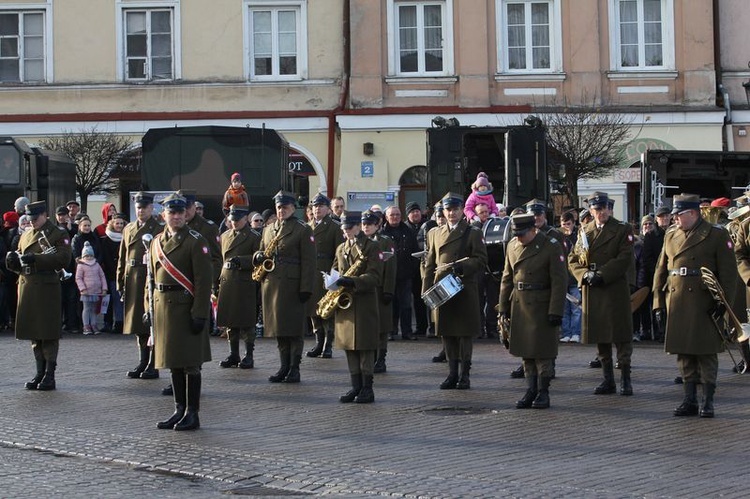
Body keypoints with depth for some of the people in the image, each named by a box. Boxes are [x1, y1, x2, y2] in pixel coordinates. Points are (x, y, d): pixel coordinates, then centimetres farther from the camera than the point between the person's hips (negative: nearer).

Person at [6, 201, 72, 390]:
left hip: (47, 289, -6)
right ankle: (40, 374, 16)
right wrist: (13, 259, -2)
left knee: (48, 333, -5)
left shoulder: (59, 234, -1)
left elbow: (63, 258, -15)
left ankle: (50, 376, -1)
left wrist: (36, 259, -21)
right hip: (27, 288, 6)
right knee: (33, 333, 9)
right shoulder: (26, 236, 19)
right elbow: (19, 265, 22)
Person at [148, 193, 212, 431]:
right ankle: (180, 410, 19)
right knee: (174, 362, 11)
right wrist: (150, 308, 10)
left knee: (190, 362, -2)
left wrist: (199, 313, -17)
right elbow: (152, 277, 17)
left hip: (186, 309, -6)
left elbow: (204, 280, -12)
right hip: (164, 308, 6)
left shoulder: (195, 241, -8)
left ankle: (192, 414, 4)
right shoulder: (157, 241, 12)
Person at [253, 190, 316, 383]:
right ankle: (284, 367, 15)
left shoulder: (303, 230, -2)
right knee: (278, 327, 8)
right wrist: (259, 256, -1)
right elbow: (261, 252, 24)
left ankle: (294, 369, 4)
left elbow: (308, 262, -7)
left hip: (293, 286, -6)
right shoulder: (268, 230, 17)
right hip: (272, 285, 6)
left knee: (294, 329, -2)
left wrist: (306, 288, -14)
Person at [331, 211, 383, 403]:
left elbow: (374, 276, -12)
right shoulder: (341, 248, 18)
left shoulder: (372, 247, -3)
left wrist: (352, 282, -25)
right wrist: (334, 284, 0)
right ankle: (356, 386, 13)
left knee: (365, 347, -4)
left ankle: (367, 389, 1)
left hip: (364, 303, -6)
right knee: (348, 346, 6)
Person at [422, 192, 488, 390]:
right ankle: (452, 373, 12)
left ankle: (465, 374, 5)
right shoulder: (434, 233, 15)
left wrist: (463, 266, -19)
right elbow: (430, 263, 15)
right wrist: (426, 289, 7)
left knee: (465, 332, -1)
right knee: (446, 332, 5)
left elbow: (481, 260, -3)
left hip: (465, 289, -4)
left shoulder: (473, 233, 3)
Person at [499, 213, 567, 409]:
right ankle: (531, 391, 15)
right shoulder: (512, 246, 8)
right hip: (519, 306, 6)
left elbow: (559, 282, -11)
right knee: (525, 351, 8)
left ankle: (543, 392, 6)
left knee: (542, 352, -2)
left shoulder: (551, 247, -10)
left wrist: (555, 312, -15)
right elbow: (507, 279, 15)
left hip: (542, 307, -5)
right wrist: (504, 307, 11)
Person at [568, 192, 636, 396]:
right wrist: (585, 275, -8)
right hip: (591, 291, 4)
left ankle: (625, 379, 1)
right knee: (599, 335, 7)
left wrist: (601, 275, -16)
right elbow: (573, 259, 11)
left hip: (616, 289, -4)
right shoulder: (584, 231, 14)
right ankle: (608, 380, 15)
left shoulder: (623, 230, 0)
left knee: (621, 335, -4)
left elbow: (624, 259, -9)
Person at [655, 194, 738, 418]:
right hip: (677, 305, 5)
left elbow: (729, 272, -4)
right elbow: (661, 271, 16)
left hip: (704, 305, -5)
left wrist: (723, 303, -10)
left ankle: (708, 402, 6)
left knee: (706, 353, -1)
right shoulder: (670, 236, 13)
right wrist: (658, 302, 11)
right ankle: (689, 400, 14)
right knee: (684, 354, 7)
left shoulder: (717, 235, -2)